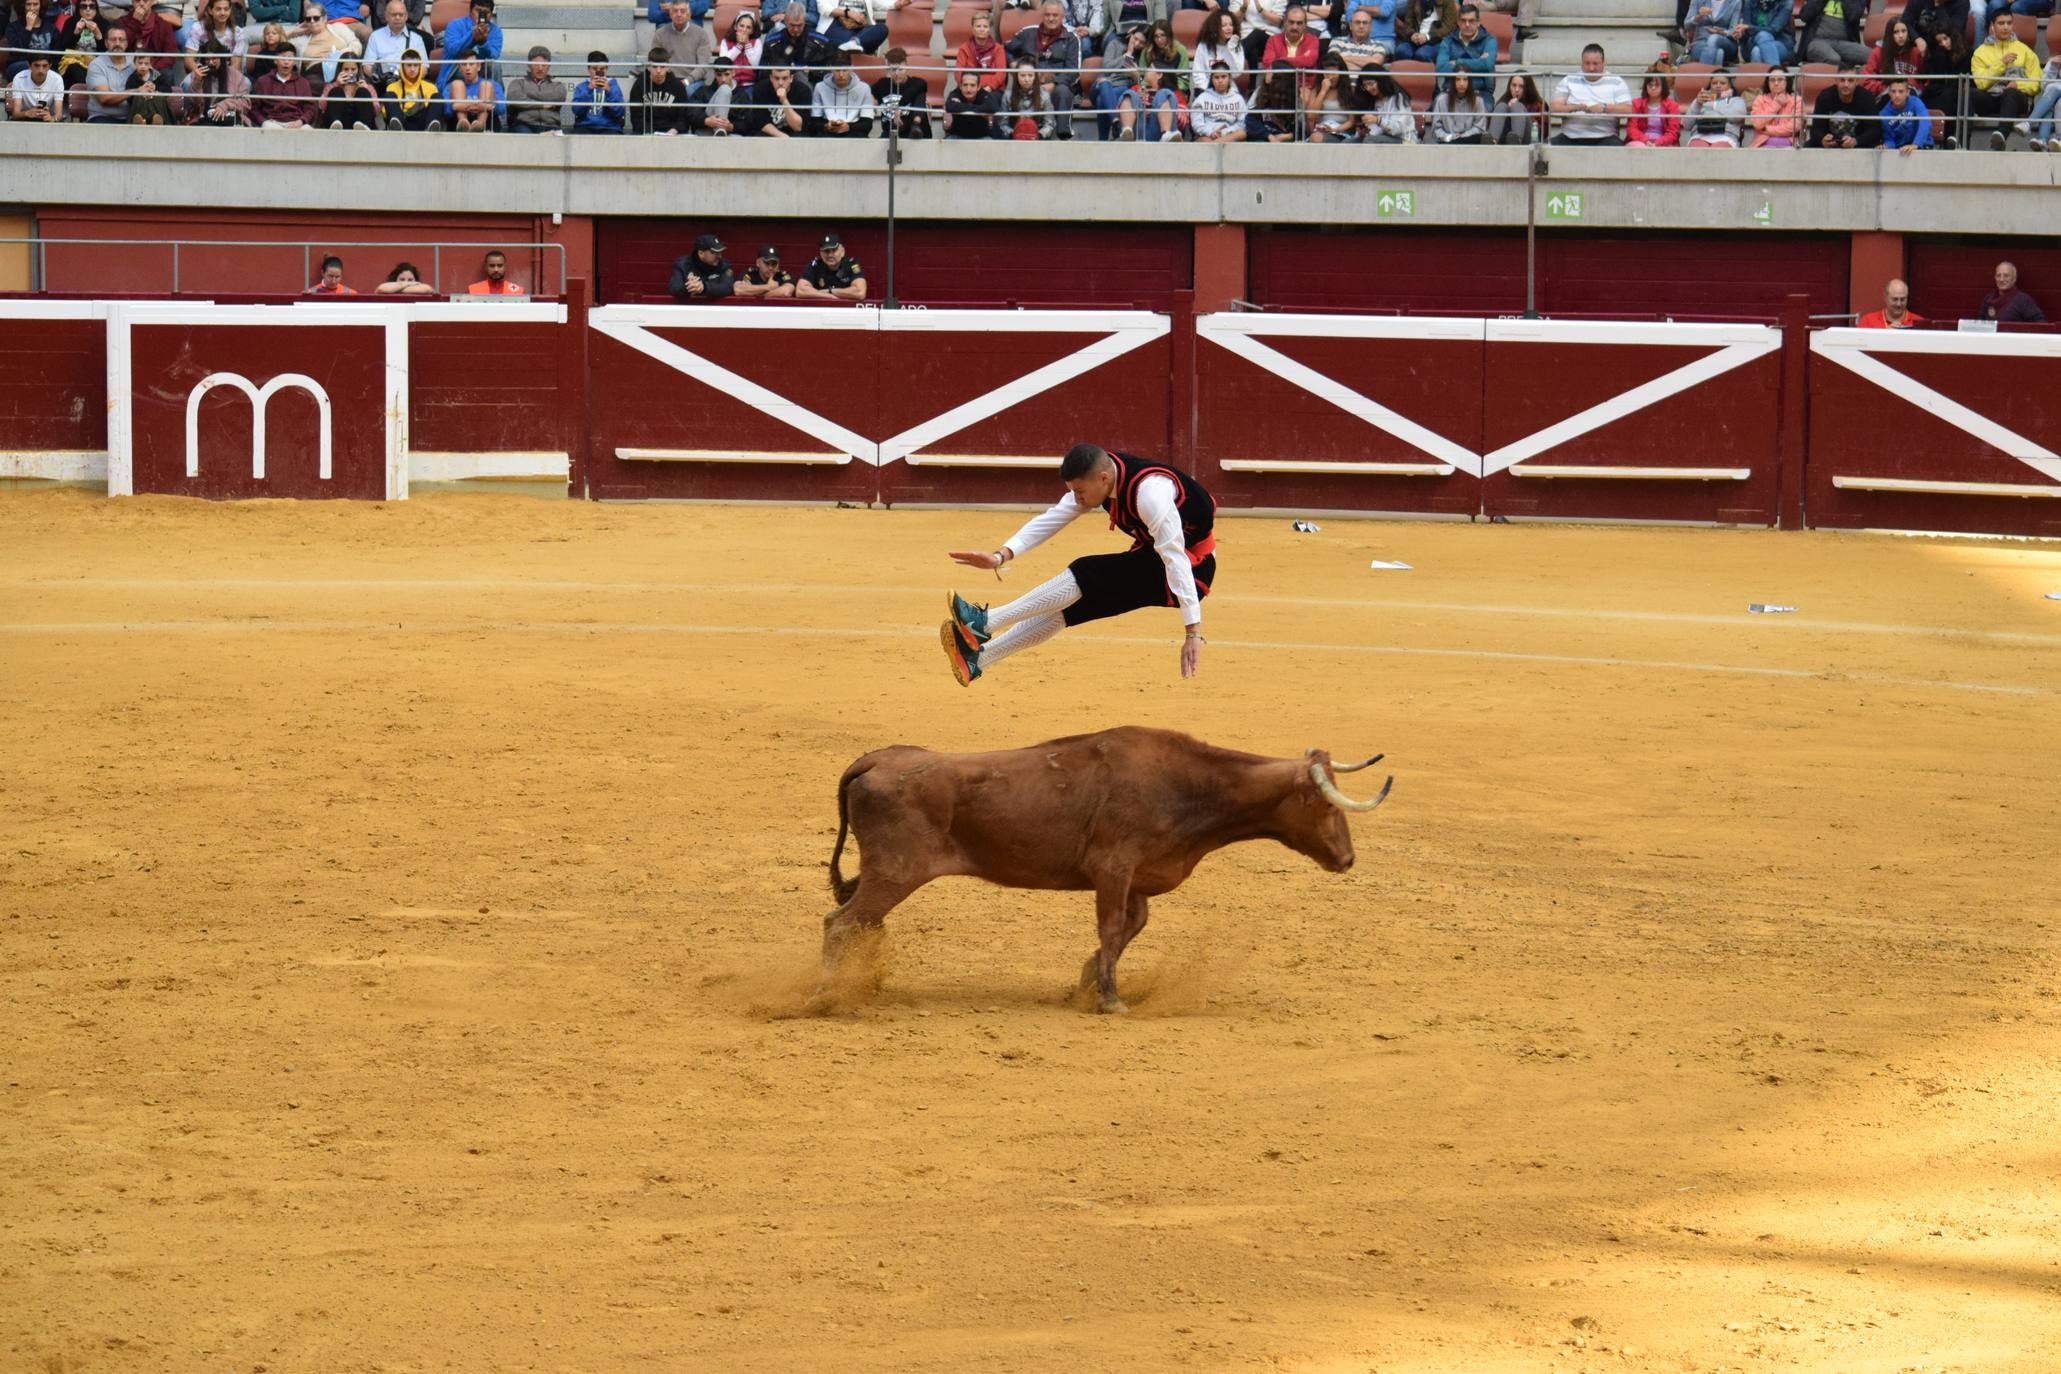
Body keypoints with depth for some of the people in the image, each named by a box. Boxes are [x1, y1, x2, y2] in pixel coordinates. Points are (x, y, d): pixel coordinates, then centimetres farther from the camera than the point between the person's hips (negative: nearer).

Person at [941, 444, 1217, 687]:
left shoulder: (1150, 492, -32)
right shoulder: (1095, 479, -8)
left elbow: (1176, 559, -33)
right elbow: (1052, 518, -5)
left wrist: (1193, 632, -36)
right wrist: (1002, 556, -18)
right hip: (1150, 561, 8)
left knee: (1086, 576, -22)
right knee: (1069, 603, -3)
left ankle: (985, 622, -21)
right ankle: (979, 659, -3)